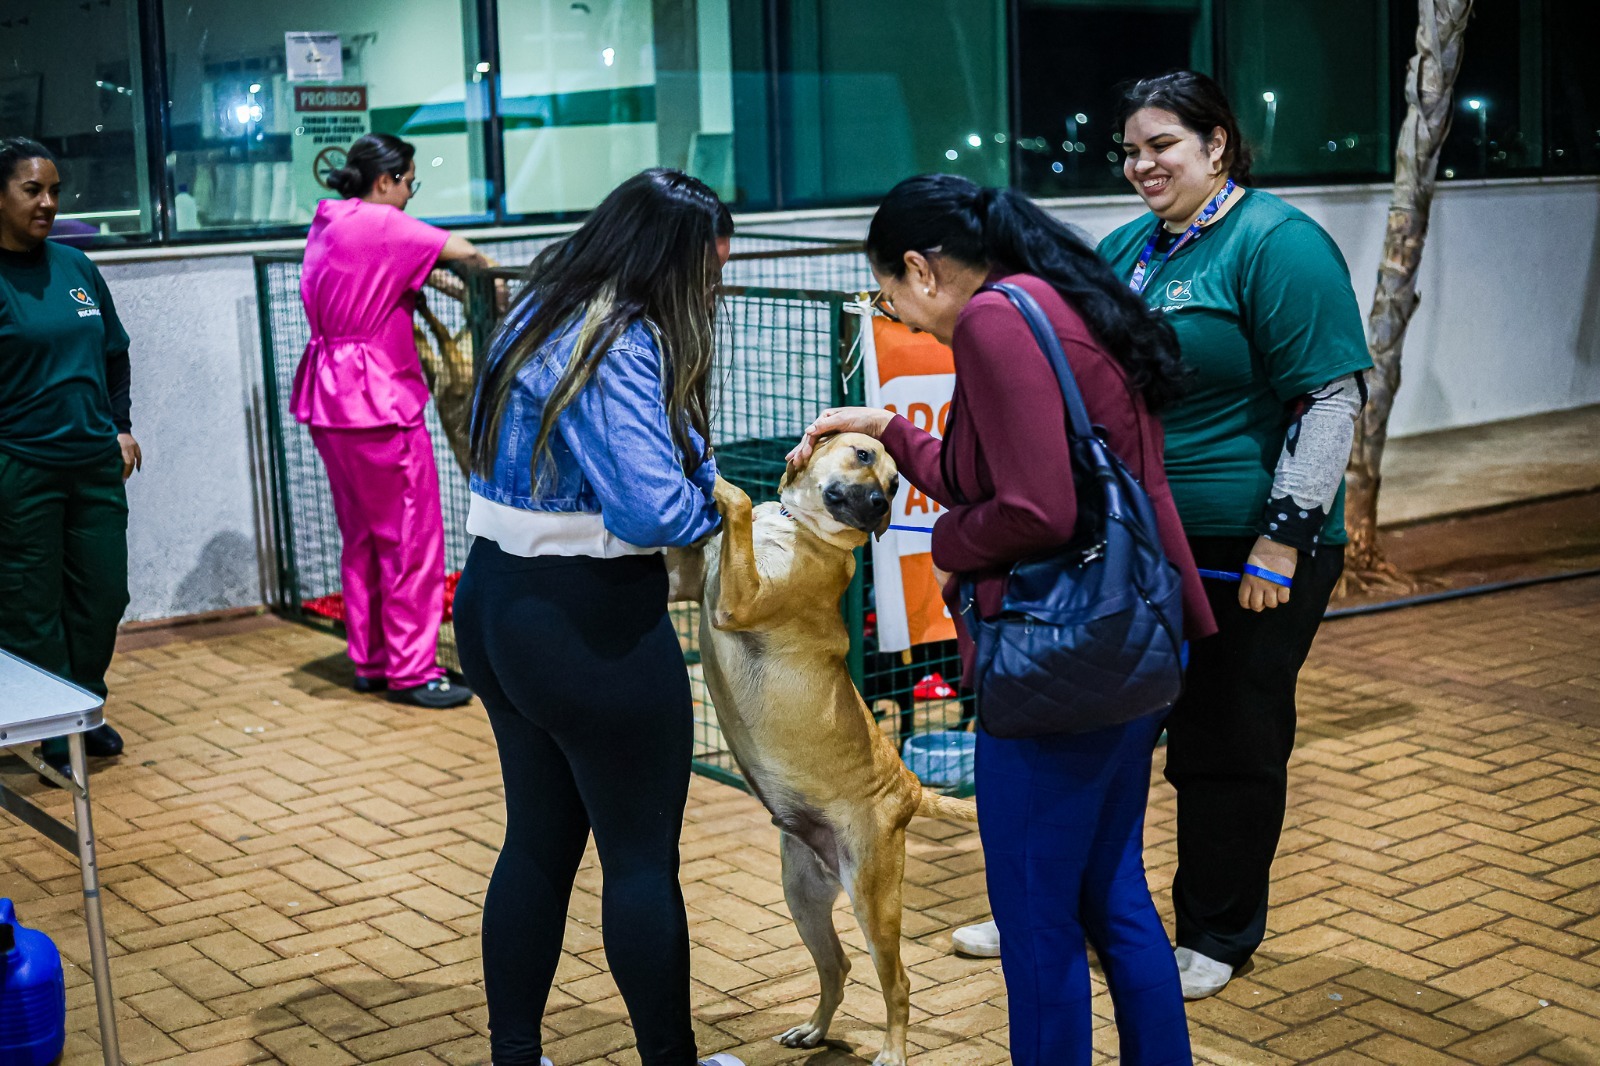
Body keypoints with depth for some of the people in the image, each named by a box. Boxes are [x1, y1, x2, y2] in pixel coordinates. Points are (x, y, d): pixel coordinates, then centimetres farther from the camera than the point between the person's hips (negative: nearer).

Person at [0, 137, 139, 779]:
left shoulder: (75, 267, 9)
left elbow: (114, 355, 20)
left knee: (103, 596, 10)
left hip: (95, 463, 6)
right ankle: (55, 734, 16)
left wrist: (121, 428, 14)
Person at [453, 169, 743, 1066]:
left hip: (494, 605, 9)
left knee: (538, 842, 18)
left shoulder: (542, 317, 9)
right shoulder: (623, 346, -20)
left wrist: (694, 460, 2)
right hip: (592, 629, -9)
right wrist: (714, 495, -6)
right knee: (643, 856, 6)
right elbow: (653, 510, -28)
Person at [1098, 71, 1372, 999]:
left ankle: (1219, 935, 23)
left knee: (1228, 745, 5)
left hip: (1247, 556, -7)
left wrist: (1283, 540, -20)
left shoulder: (1277, 244, -12)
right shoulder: (1126, 249, 11)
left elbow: (1331, 399, -17)